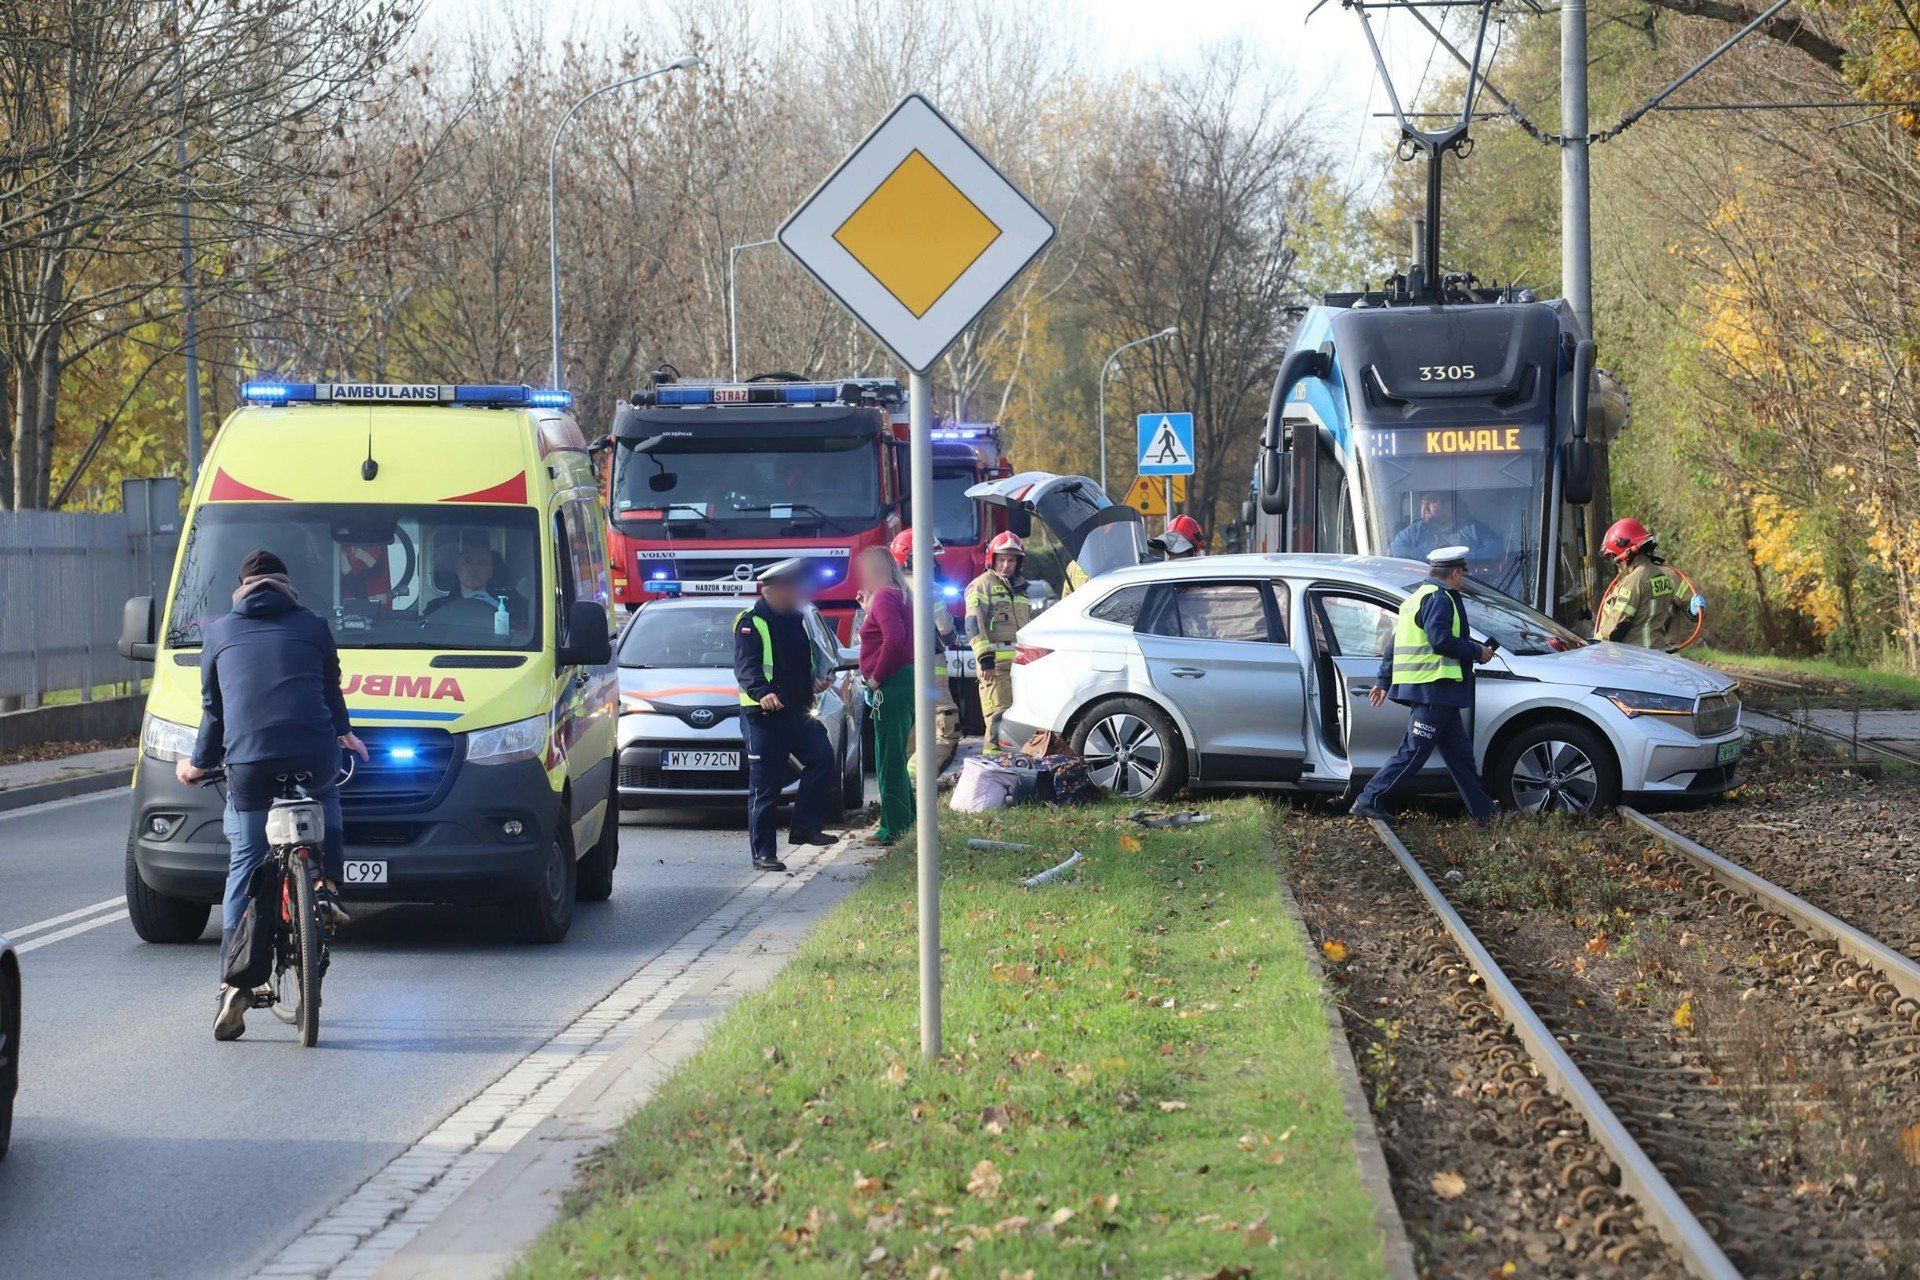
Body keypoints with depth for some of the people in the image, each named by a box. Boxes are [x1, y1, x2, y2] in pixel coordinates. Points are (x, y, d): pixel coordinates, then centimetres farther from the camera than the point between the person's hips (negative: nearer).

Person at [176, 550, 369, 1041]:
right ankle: (326, 888, 16)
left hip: (247, 762, 0)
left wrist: (199, 763, 40)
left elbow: (213, 707, 24)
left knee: (244, 867, 7)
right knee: (326, 800, 35)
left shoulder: (220, 632, 18)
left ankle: (235, 982, -4)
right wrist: (343, 733, 46)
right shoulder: (312, 626, 16)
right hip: (313, 755, 0)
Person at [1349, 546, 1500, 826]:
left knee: (1460, 751, 12)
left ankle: (1485, 812, 15)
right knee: (1413, 752, -9)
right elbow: (1441, 640, -22)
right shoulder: (1439, 598, -11)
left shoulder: (1418, 597, 22)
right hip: (1434, 689, -11)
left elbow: (1394, 644, 24)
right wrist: (1477, 652, -10)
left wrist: (1383, 680, 27)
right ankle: (1370, 801, -7)